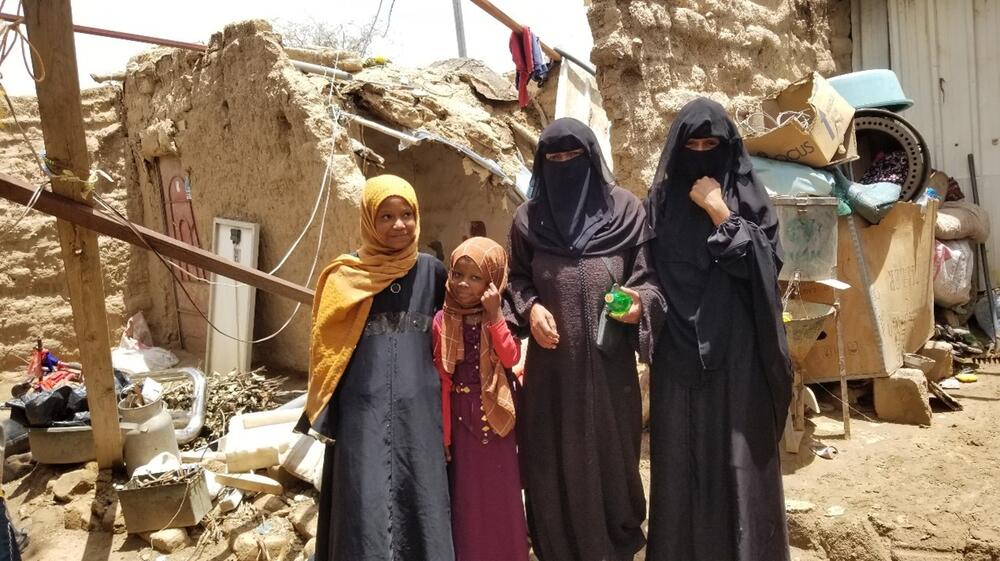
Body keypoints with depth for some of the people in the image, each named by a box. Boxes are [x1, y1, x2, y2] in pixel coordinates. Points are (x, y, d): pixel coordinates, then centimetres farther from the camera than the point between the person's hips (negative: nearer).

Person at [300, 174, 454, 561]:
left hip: (419, 412, 2)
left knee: (421, 507, 8)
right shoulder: (345, 276, 1)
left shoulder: (431, 271, 6)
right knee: (365, 512, 1)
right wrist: (323, 413, 2)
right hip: (364, 413, -1)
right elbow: (325, 347, 6)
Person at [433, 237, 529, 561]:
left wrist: (494, 315, -23)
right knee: (464, 491, 9)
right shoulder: (441, 320, -3)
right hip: (460, 415, 0)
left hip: (494, 413, 0)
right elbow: (434, 372, 0)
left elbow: (510, 358, -17)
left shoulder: (498, 318, -2)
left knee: (498, 491, 10)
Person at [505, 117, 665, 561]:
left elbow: (649, 276, 1)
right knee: (554, 457, 9)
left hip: (609, 360, -1)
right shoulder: (529, 217, 5)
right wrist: (529, 308, -10)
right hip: (551, 362, 1)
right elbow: (516, 280, 10)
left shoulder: (626, 210, 1)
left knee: (610, 452, 10)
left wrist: (640, 303, -19)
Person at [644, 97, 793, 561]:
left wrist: (720, 214, -14)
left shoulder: (747, 195, 2)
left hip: (735, 351, -2)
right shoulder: (661, 200, 7)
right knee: (682, 457, 8)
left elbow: (765, 264, -9)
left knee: (738, 457, 3)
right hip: (677, 352, 2)